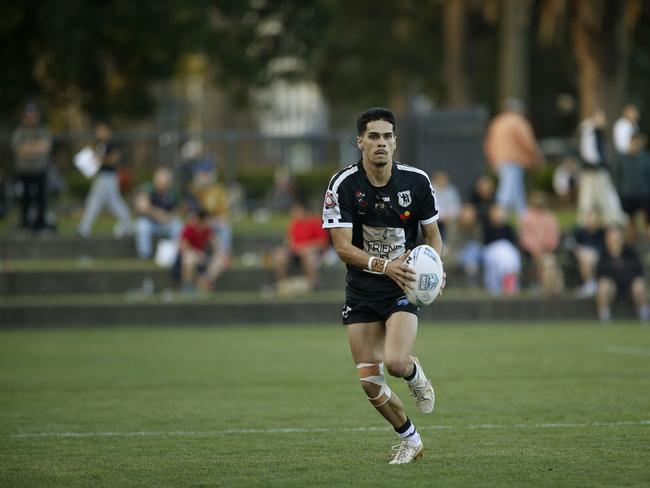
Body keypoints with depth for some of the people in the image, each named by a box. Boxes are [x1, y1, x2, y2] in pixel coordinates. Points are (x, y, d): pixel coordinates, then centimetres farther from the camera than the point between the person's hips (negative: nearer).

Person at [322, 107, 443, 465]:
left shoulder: (416, 181, -8)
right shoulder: (343, 184, -12)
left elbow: (433, 237, 4)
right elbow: (342, 247, -16)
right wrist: (384, 266, -31)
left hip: (404, 287, -1)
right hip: (361, 291, 1)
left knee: (395, 362, -25)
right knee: (370, 383, -1)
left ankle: (415, 374, 14)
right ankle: (410, 440, 25)